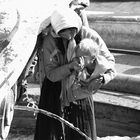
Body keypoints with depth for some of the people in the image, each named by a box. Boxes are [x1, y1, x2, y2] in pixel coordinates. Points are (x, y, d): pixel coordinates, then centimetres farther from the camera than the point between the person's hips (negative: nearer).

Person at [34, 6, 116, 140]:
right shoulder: (49, 41, -20)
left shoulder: (90, 36, -17)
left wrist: (102, 77, -31)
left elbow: (109, 60, -10)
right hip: (55, 90, -1)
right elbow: (51, 74, -19)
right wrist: (70, 66, -37)